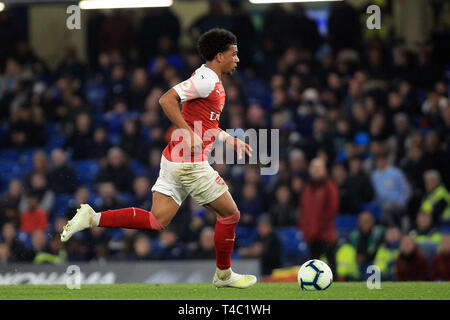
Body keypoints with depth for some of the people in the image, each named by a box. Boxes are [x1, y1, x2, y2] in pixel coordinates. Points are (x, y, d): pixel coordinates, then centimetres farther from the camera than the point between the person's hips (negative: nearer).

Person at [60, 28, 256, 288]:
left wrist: (231, 140, 27)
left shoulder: (210, 81, 18)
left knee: (157, 221, 3)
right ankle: (224, 274, 19)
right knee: (230, 214, 5)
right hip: (190, 163, -9)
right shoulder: (206, 80, -14)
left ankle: (93, 218, -5)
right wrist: (189, 134, -25)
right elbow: (167, 100, -25)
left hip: (173, 160, 9)